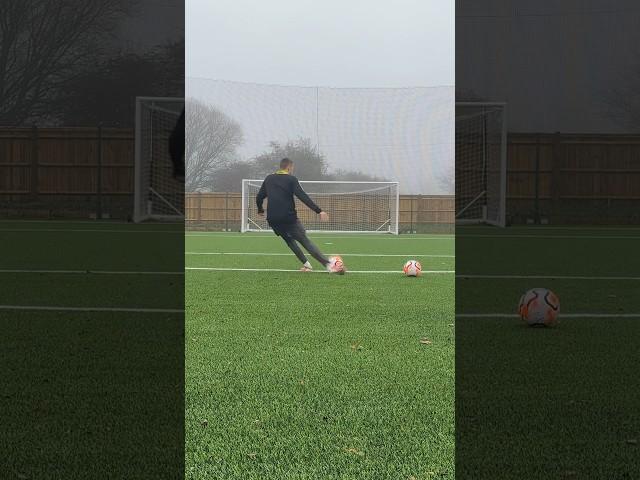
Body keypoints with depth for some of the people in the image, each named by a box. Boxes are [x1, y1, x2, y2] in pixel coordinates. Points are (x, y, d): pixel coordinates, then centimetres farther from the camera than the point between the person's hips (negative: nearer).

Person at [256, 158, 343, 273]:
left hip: (273, 220, 5)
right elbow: (303, 197, -13)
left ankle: (306, 264, 14)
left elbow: (259, 197, 19)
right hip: (289, 218, -4)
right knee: (305, 241, -4)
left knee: (289, 240, 25)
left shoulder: (268, 179, 14)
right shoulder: (291, 179, -1)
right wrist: (319, 211, -17)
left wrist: (260, 210, 39)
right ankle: (328, 265, -17)